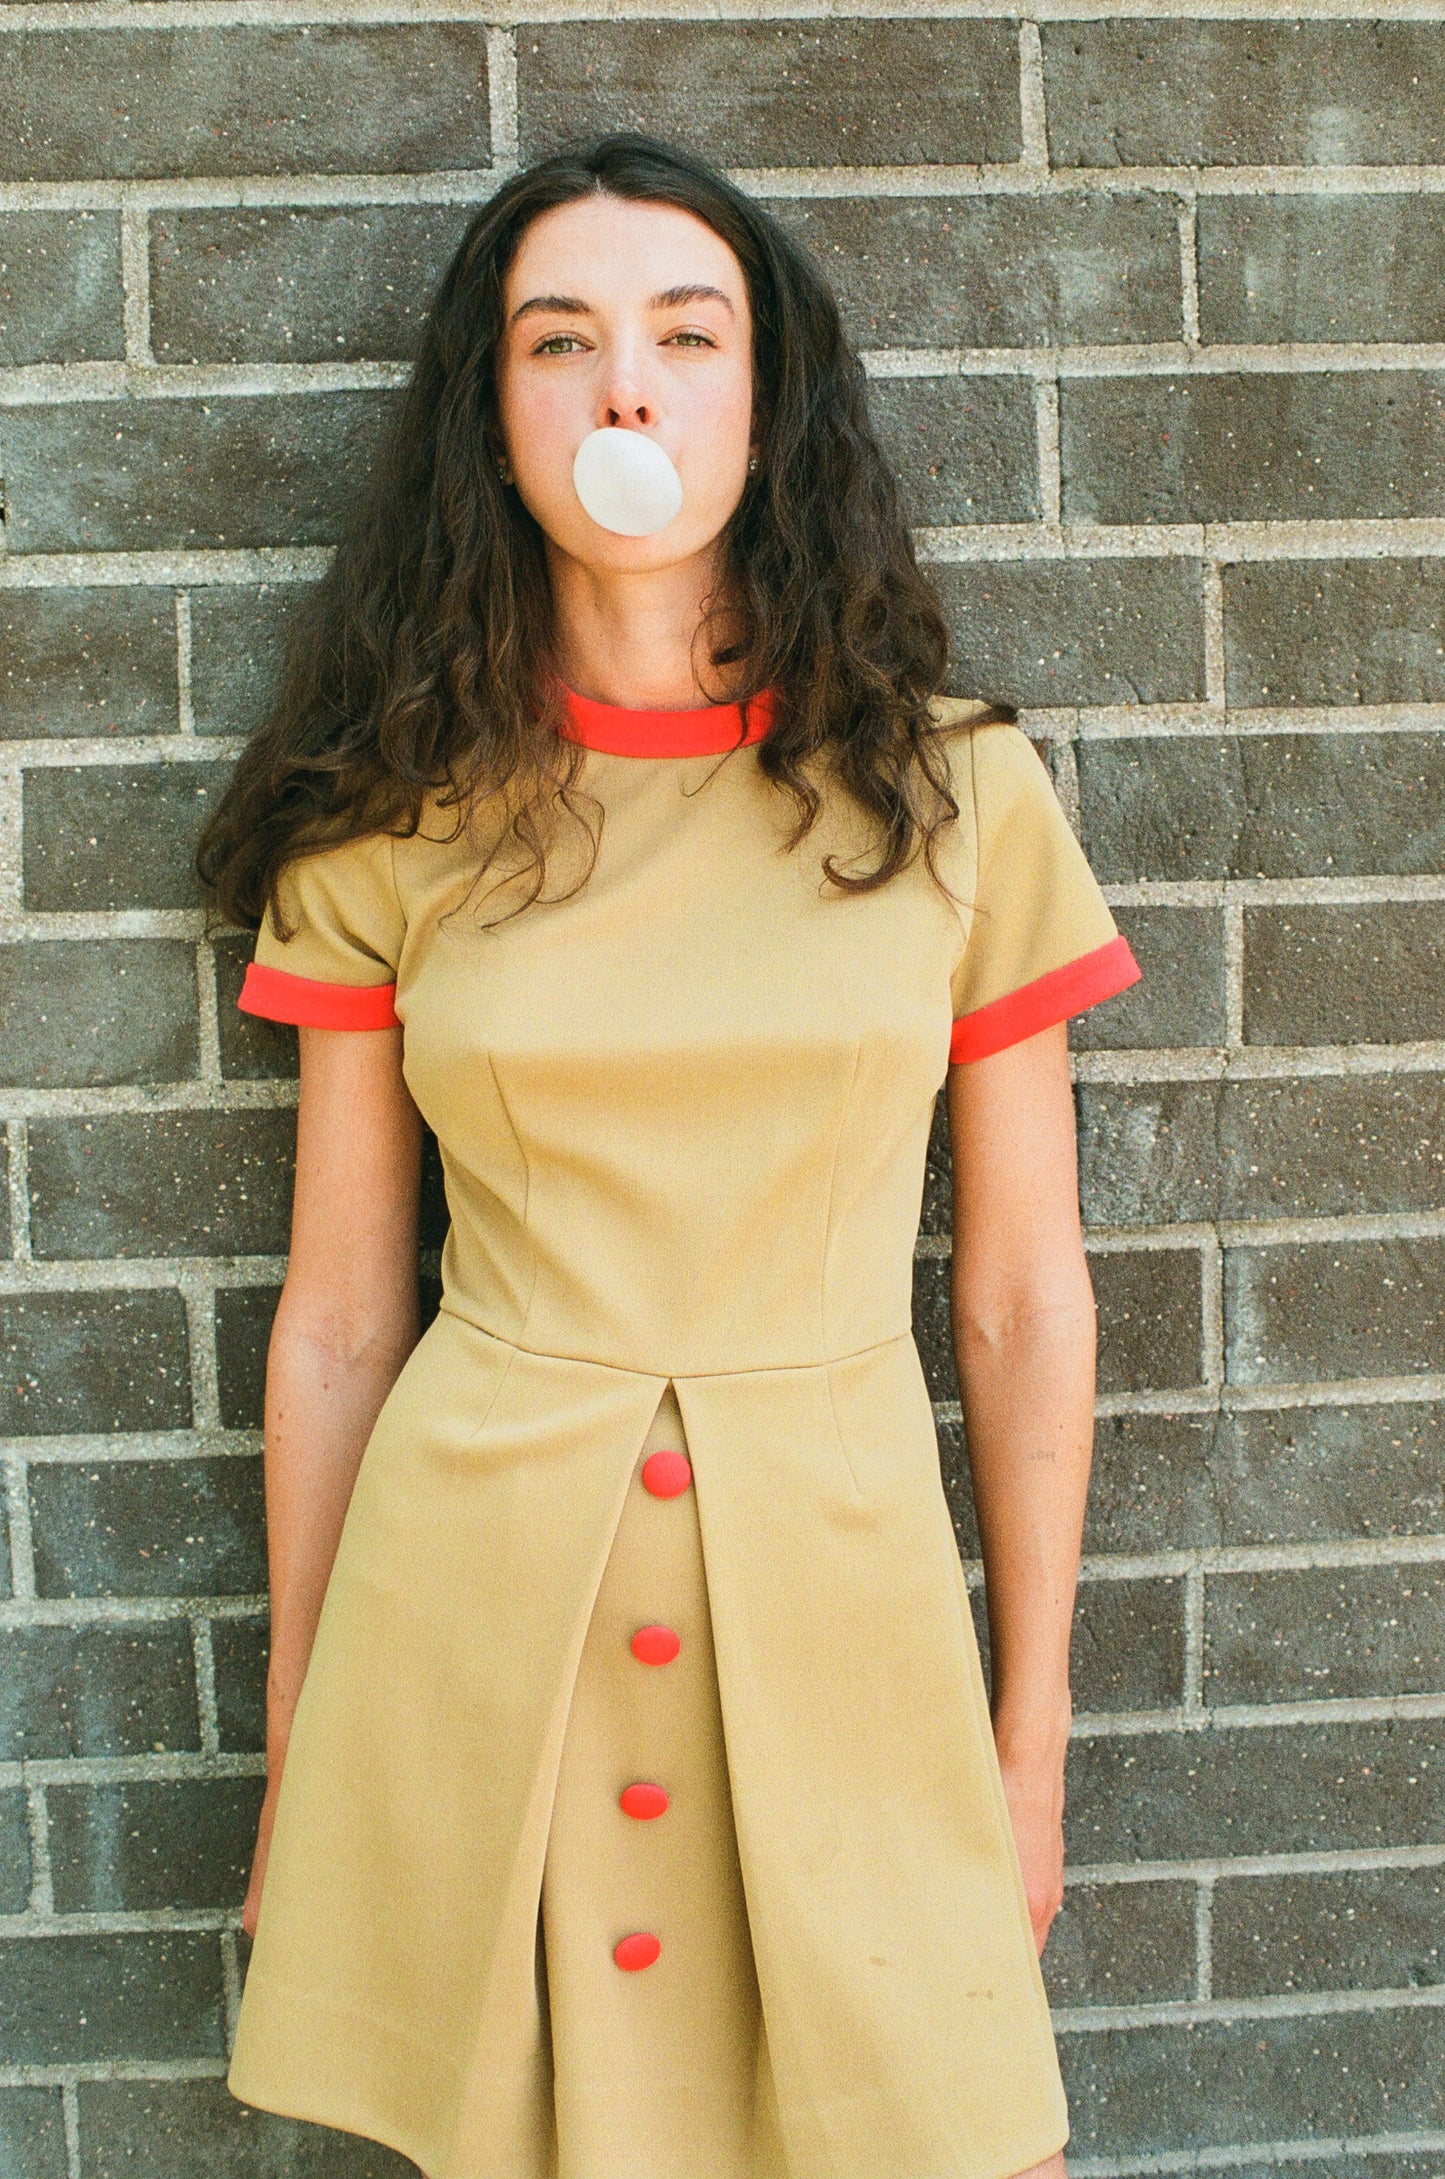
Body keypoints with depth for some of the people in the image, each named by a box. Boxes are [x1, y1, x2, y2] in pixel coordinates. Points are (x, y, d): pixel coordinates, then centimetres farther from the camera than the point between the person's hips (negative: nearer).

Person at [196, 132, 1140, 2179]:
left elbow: (1023, 1297, 4)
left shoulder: (955, 796, 0)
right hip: (473, 1614, 0)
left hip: (833, 1608, 0)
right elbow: (338, 1314, 4)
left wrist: (1036, 1746, 6)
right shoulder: (392, 822, 0)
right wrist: (297, 1759, 9)